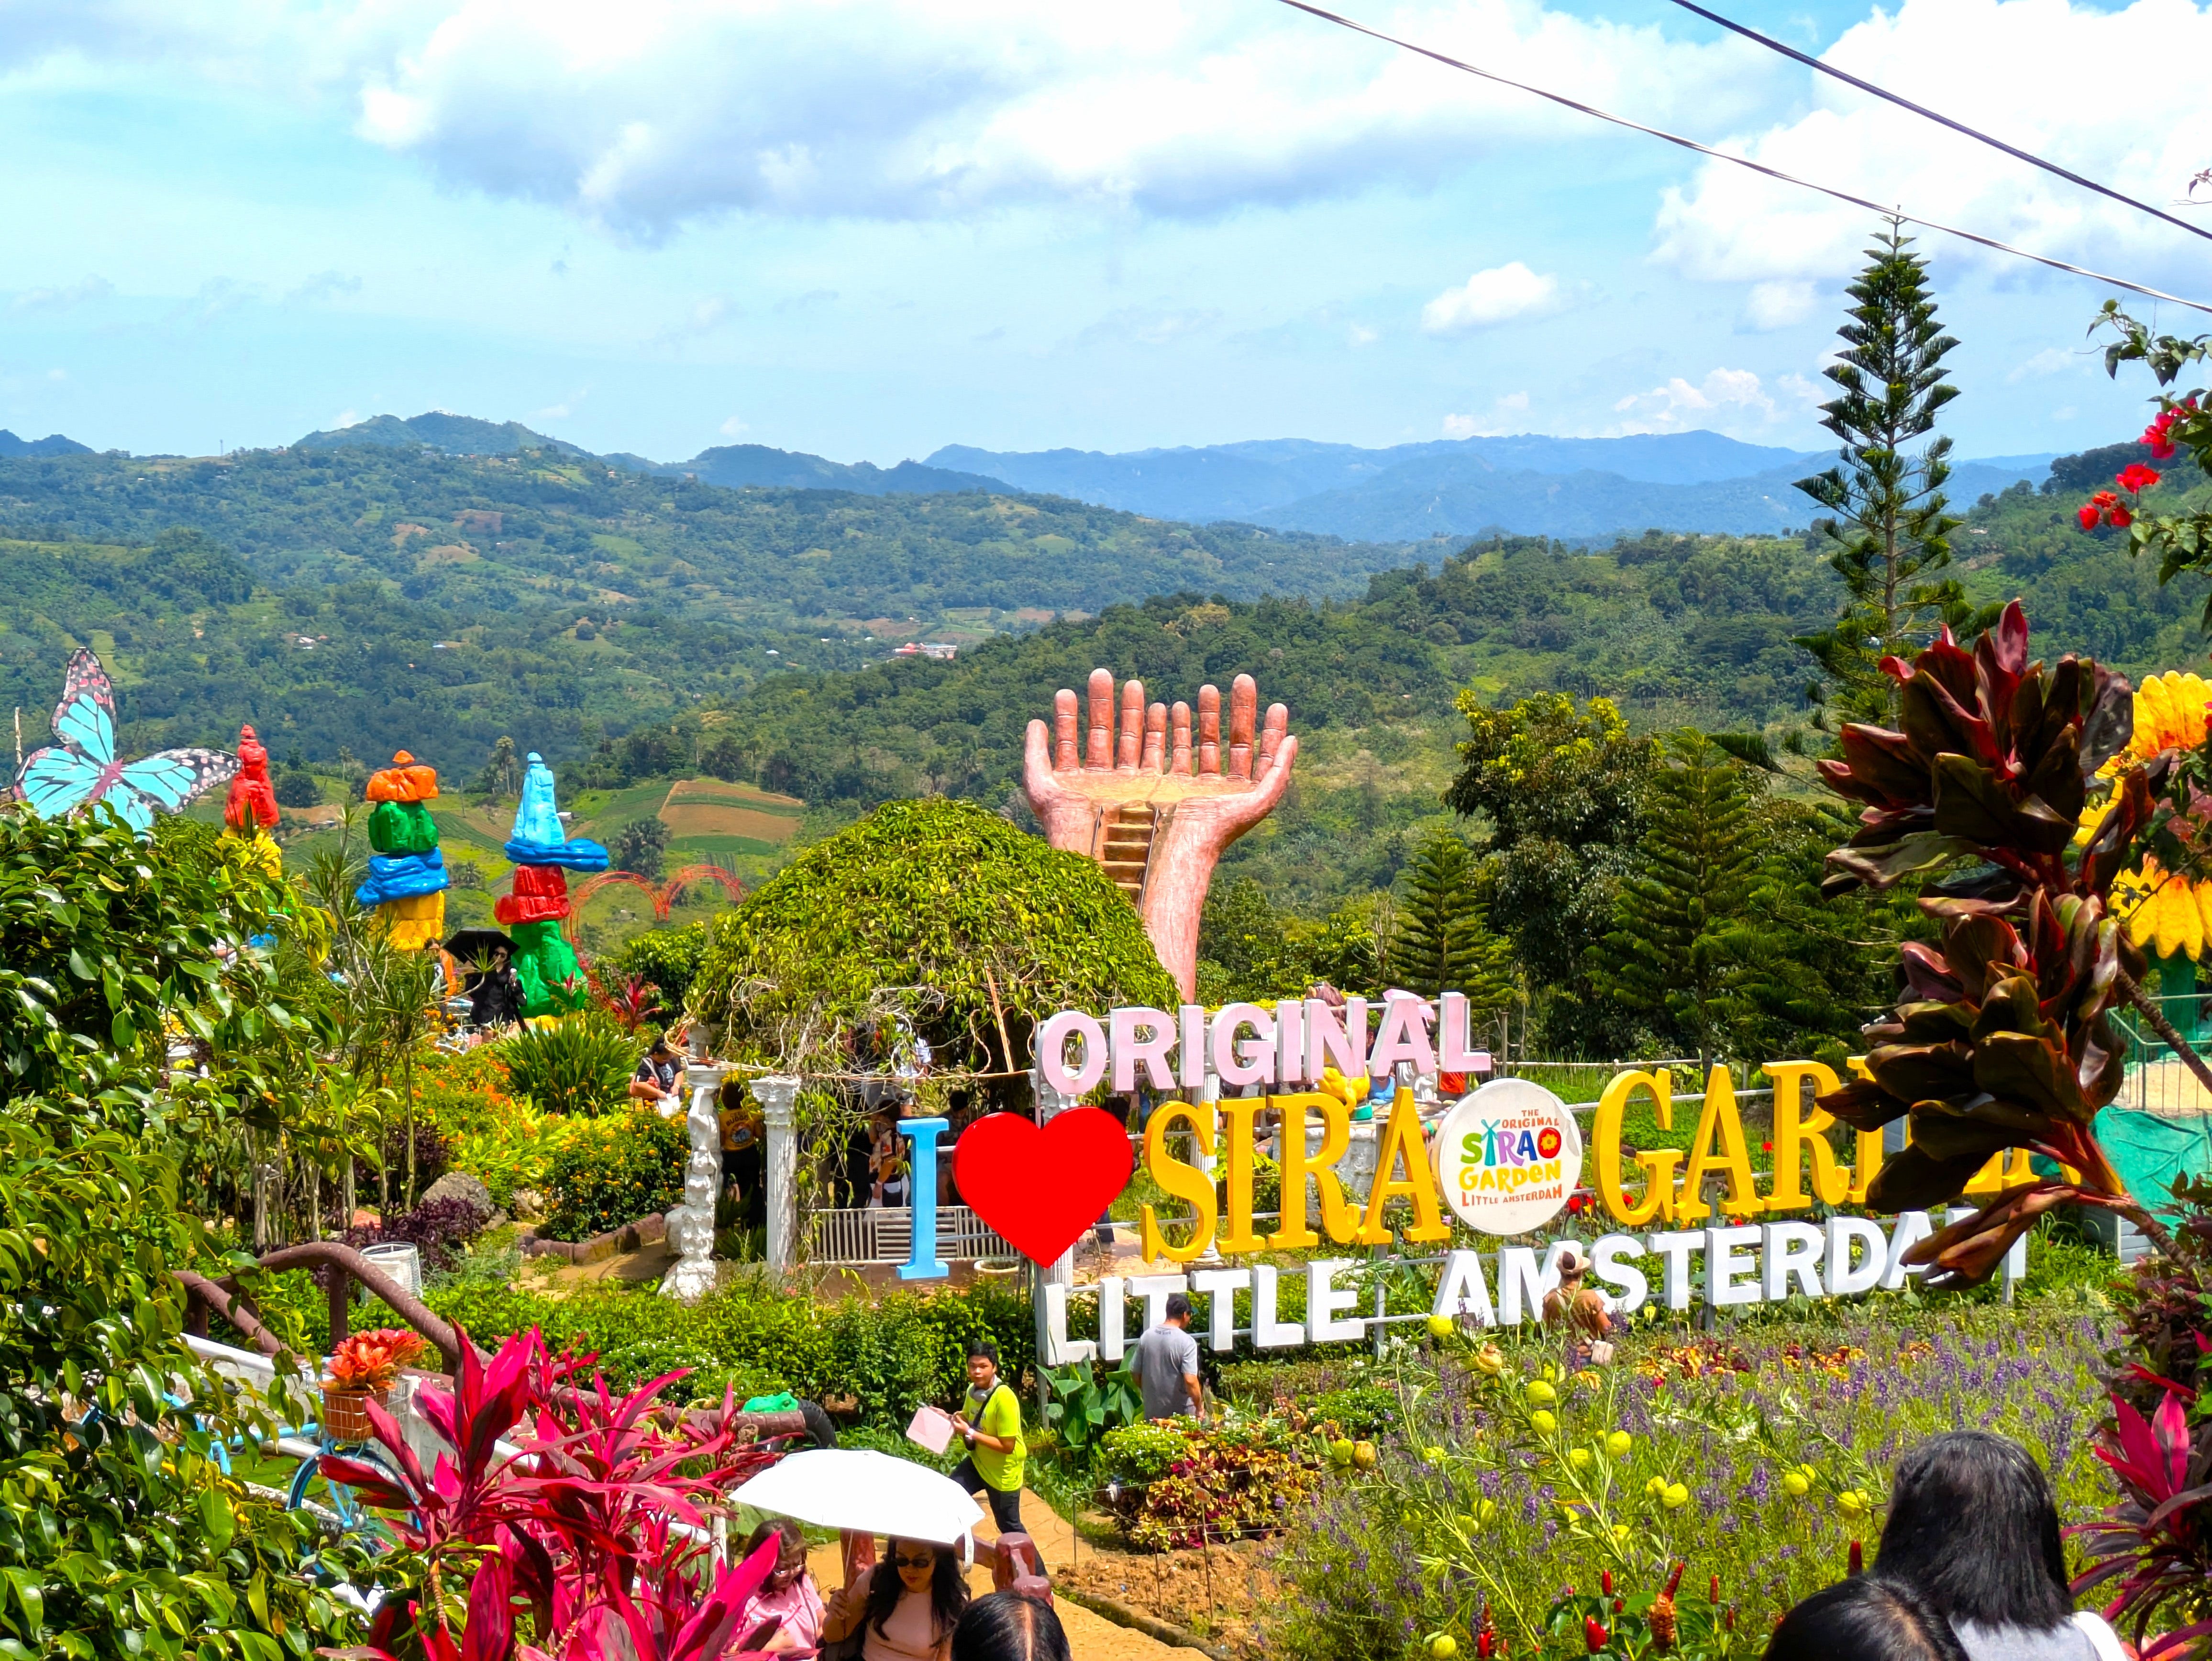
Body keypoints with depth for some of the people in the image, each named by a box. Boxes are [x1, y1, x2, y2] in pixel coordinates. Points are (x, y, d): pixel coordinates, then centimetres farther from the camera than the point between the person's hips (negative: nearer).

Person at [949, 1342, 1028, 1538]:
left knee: (1009, 1527, 7)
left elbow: (1007, 1446, -29)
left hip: (1003, 1472, -7)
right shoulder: (973, 1390, -5)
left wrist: (970, 1433, -29)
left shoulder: (1004, 1399, -29)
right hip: (978, 1462, 7)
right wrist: (951, 1418, -7)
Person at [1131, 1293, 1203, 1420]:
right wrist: (1200, 1408, -10)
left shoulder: (1146, 1336, -2)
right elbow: (1190, 1380, -23)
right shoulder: (1187, 1342, -17)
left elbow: (1136, 1373, 4)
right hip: (1181, 1413, -4)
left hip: (1152, 1412, 4)